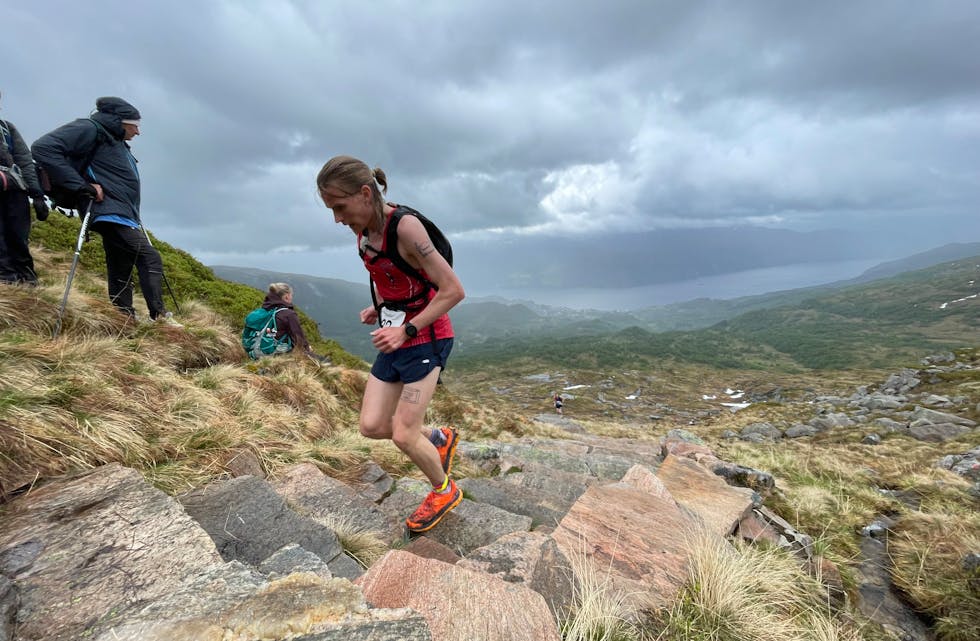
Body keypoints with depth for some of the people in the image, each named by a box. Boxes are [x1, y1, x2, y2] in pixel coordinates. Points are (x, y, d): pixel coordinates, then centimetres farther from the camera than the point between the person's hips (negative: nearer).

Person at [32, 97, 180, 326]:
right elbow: (44, 147, -13)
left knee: (121, 272, 7)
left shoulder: (118, 144, 25)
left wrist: (135, 219, 15)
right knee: (150, 259, -18)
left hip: (123, 217, 9)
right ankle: (159, 315, -21)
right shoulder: (91, 129, -2)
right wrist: (82, 186, -19)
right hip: (111, 213, -9)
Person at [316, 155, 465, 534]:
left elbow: (454, 290, -22)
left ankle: (444, 492, 25)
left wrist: (406, 330, -24)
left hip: (426, 338, -8)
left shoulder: (405, 227, -21)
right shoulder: (364, 230, 3)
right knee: (371, 426, 6)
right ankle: (440, 439, 30)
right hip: (396, 338, 8)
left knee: (403, 435, -4)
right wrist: (378, 309, 4)